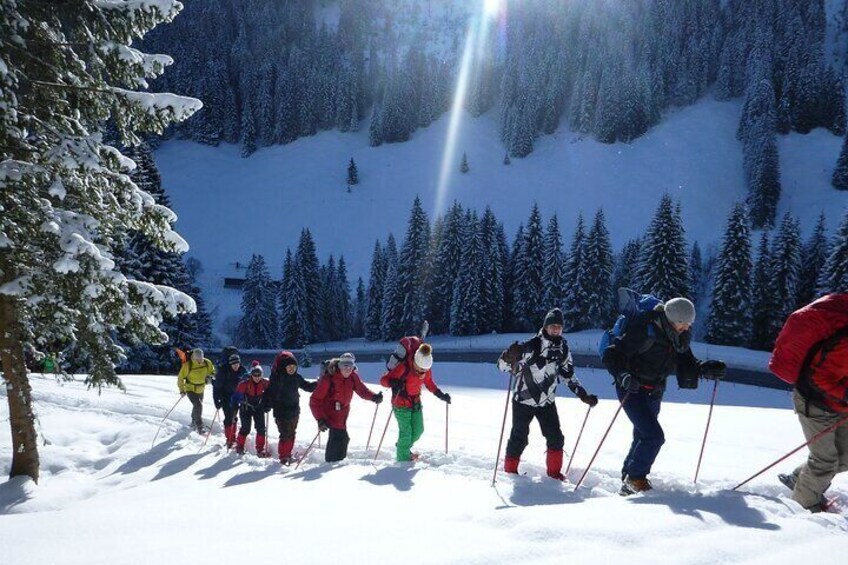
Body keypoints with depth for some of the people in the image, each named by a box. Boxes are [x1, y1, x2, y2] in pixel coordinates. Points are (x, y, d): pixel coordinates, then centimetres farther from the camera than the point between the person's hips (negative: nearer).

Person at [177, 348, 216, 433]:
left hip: (201, 389, 5)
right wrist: (182, 389, -15)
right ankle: (199, 426, -10)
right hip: (190, 389, -5)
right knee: (198, 405, -20)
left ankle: (194, 422, 45)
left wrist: (209, 375, -13)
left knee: (198, 406, 21)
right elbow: (180, 377, -12)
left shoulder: (207, 363, -13)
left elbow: (212, 371, 7)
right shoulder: (187, 365, -23)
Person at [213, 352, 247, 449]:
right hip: (226, 398, -4)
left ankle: (233, 438, 26)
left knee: (233, 418, 14)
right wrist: (217, 401, -17)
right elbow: (217, 386, -16)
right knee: (229, 418, -9)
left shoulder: (242, 371, -8)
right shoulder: (223, 371, -21)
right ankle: (229, 439, 1)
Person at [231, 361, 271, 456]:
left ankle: (260, 449, 10)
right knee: (245, 429, -2)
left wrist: (268, 405, -6)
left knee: (261, 429, -1)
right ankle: (239, 446, 22)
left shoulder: (265, 383, -12)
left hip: (259, 408, 3)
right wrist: (234, 405, -15)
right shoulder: (245, 384, -21)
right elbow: (237, 394, -11)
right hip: (246, 408, -3)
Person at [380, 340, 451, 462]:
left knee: (418, 430, 11)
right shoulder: (403, 367, -29)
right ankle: (403, 459, 16)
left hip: (416, 402, 6)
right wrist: (394, 383, -47)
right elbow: (383, 380, -27)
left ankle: (405, 447, 39)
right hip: (401, 404, -6)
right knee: (406, 432, -4)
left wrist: (440, 394, -1)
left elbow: (429, 382, 8)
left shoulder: (427, 368, -12)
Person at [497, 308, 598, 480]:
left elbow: (568, 375, 13)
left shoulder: (563, 349, -2)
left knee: (556, 438, 2)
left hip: (547, 401, 5)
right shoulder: (531, 346, -20)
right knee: (519, 438, 0)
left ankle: (554, 472, 21)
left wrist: (584, 395, 7)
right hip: (523, 400, -5)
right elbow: (502, 365, -20)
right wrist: (510, 356, -42)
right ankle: (510, 471, 20)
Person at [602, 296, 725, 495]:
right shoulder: (645, 331, -24)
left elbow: (686, 364, 6)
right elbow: (612, 355, -24)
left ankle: (629, 484, 29)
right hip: (632, 389, -8)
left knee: (642, 437, 14)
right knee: (654, 436, -15)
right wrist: (624, 376, -38)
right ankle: (635, 477, 6)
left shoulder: (679, 336, -1)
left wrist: (705, 368, -12)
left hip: (654, 393, 8)